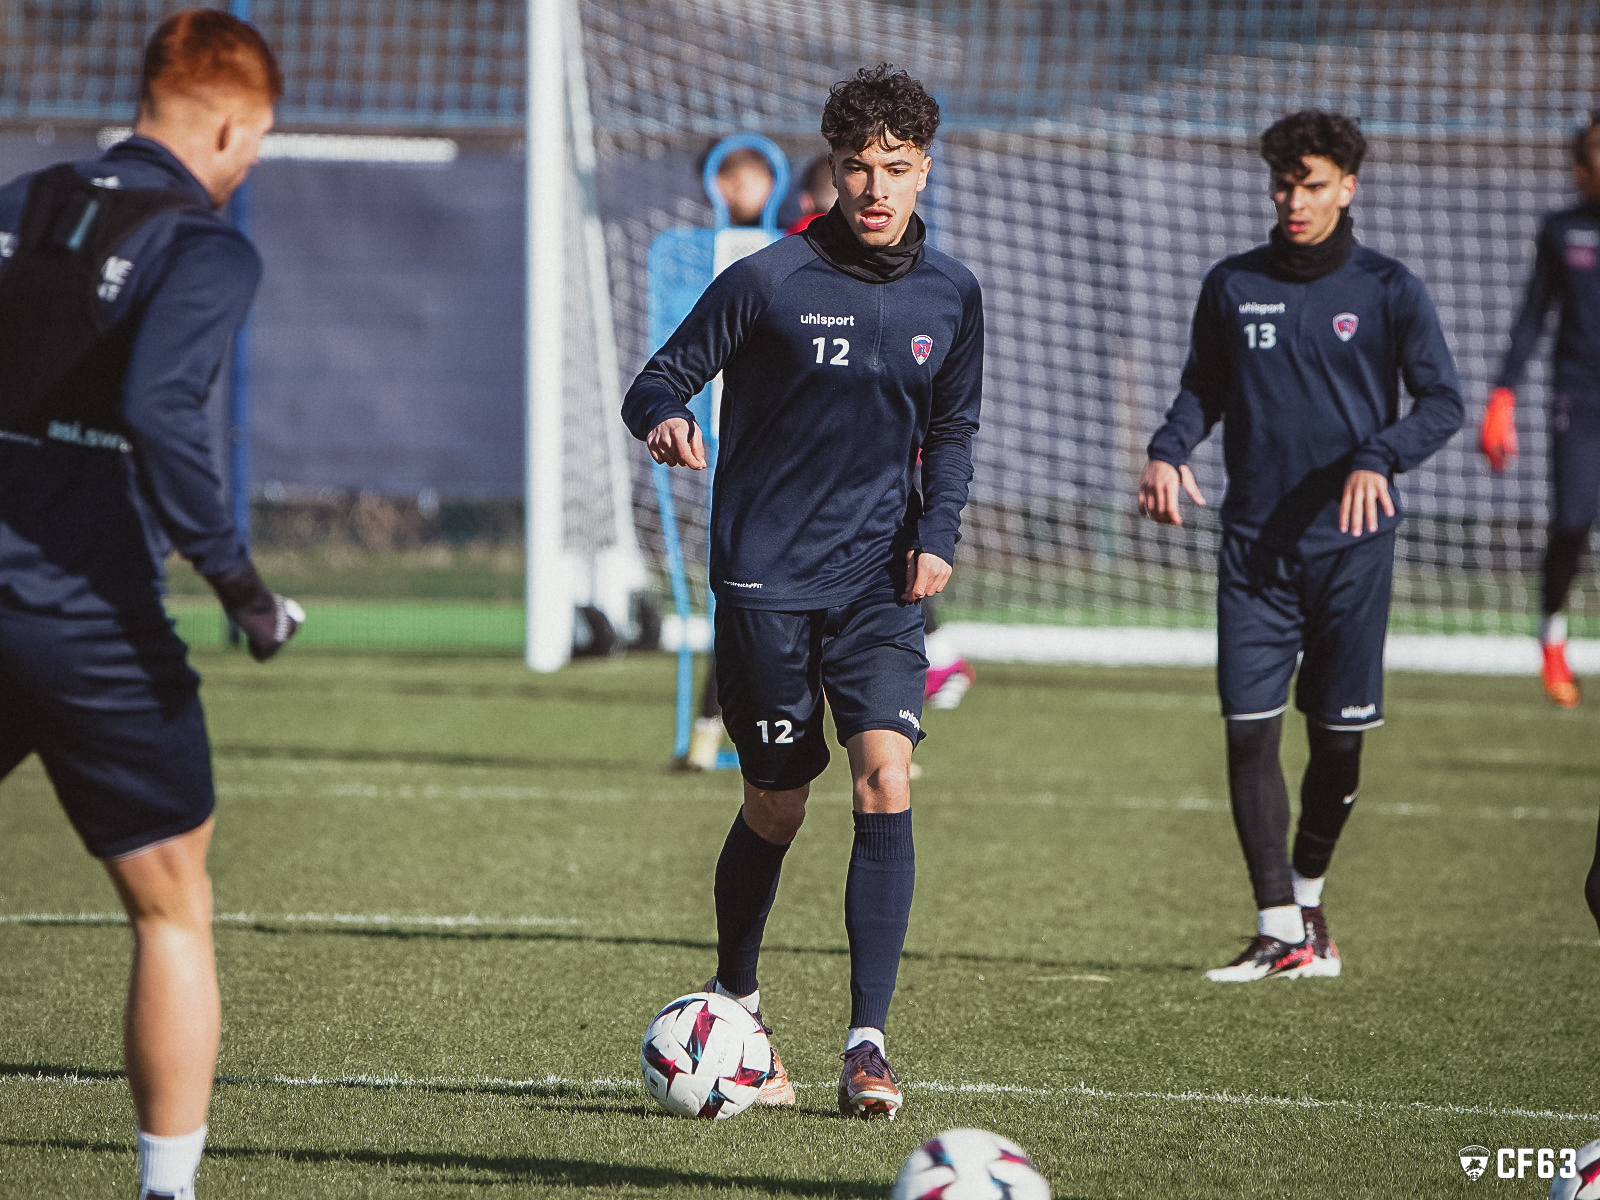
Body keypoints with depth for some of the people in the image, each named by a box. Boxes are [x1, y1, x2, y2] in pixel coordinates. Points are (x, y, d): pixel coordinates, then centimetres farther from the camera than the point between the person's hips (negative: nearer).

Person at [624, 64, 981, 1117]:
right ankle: (736, 1002, 32)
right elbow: (660, 382, -4)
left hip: (879, 584, 2)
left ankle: (868, 1044, -13)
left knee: (886, 785, -15)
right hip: (766, 583, -2)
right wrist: (666, 421, -27)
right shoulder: (768, 281, -8)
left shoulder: (949, 295, 4)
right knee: (776, 810, 6)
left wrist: (939, 531, 1)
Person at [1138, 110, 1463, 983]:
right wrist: (1168, 451, -3)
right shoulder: (1232, 286, 8)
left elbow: (1443, 401, -4)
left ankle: (1308, 898, 26)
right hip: (1254, 543, 1)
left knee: (1338, 738, 3)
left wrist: (1377, 457, -22)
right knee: (1249, 729, -9)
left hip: (1351, 545, -1)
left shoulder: (1387, 290, 0)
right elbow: (1203, 390, 18)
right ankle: (1281, 933, -7)